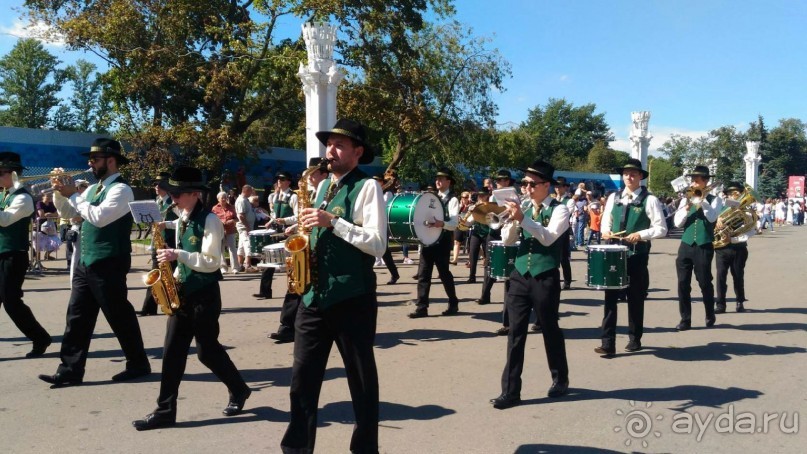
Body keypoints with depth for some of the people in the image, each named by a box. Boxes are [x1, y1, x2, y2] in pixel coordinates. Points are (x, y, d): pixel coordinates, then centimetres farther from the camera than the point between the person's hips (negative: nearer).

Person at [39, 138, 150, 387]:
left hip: (108, 265, -9)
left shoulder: (121, 189, -13)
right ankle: (70, 371, 14)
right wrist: (59, 192, 3)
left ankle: (138, 364, 17)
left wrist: (73, 194, -15)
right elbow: (68, 212, 21)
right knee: (77, 316, 8)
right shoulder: (94, 188, 15)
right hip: (86, 262, 9)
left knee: (119, 315, 2)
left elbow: (99, 217, -24)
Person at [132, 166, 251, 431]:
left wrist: (178, 255, -24)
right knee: (172, 350, 5)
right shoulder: (181, 220, 11)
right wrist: (176, 275, 3)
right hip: (182, 293, 8)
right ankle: (165, 410, 11)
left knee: (207, 350, 2)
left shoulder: (209, 220, -14)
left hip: (204, 295, -8)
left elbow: (211, 262, -19)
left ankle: (239, 390, 25)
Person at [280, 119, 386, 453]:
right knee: (303, 375, 10)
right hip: (314, 294, 7)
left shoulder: (367, 187, -8)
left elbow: (378, 244, -17)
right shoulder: (323, 186, 15)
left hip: (352, 297, -7)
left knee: (361, 378, 8)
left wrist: (333, 222, -21)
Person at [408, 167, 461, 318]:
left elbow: (454, 224, -17)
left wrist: (441, 224, -36)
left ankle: (453, 304, 20)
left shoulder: (452, 200, -5)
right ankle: (422, 307, 4)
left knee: (444, 273, 3)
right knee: (423, 273, 1)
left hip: (442, 241, -6)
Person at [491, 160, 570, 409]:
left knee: (550, 330, 10)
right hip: (520, 277, 4)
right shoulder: (524, 208, 10)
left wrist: (522, 219, -29)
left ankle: (560, 380, 33)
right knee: (515, 333, 2)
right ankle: (510, 391, 6)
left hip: (545, 279, -4)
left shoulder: (559, 209, -5)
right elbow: (507, 240, 4)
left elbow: (548, 238, -21)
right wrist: (512, 218, -13)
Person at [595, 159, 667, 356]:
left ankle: (635, 339, 25)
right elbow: (606, 221, 16)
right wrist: (606, 231, -5)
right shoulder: (613, 197, 9)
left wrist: (641, 234, -20)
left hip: (637, 255, -3)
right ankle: (608, 343, 0)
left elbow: (661, 228, -6)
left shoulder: (649, 200, -4)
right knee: (610, 297, -2)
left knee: (635, 298, 10)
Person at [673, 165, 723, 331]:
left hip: (704, 247, -3)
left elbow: (712, 218, -17)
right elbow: (677, 223, 2)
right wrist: (687, 207, -12)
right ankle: (685, 319, 9)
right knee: (683, 283, 1)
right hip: (686, 246, 3)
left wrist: (702, 199, -13)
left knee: (705, 283, 3)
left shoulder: (714, 200, 2)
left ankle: (710, 316, 23)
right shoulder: (685, 200, 10)